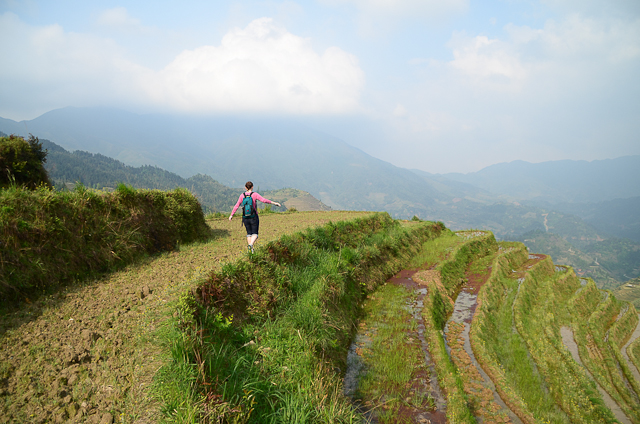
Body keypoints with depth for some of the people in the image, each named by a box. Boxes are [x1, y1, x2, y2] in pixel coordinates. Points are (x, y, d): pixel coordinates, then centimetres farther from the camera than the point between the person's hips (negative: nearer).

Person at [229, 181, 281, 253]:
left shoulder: (242, 195, 0)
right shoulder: (254, 194, -9)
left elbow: (236, 206, 2)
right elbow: (264, 200, -18)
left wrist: (231, 215, 11)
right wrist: (274, 203, -11)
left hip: (245, 217, 3)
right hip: (254, 217, -3)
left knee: (249, 233, 17)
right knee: (255, 234, 2)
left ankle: (250, 250, 14)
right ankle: (251, 244, -26)